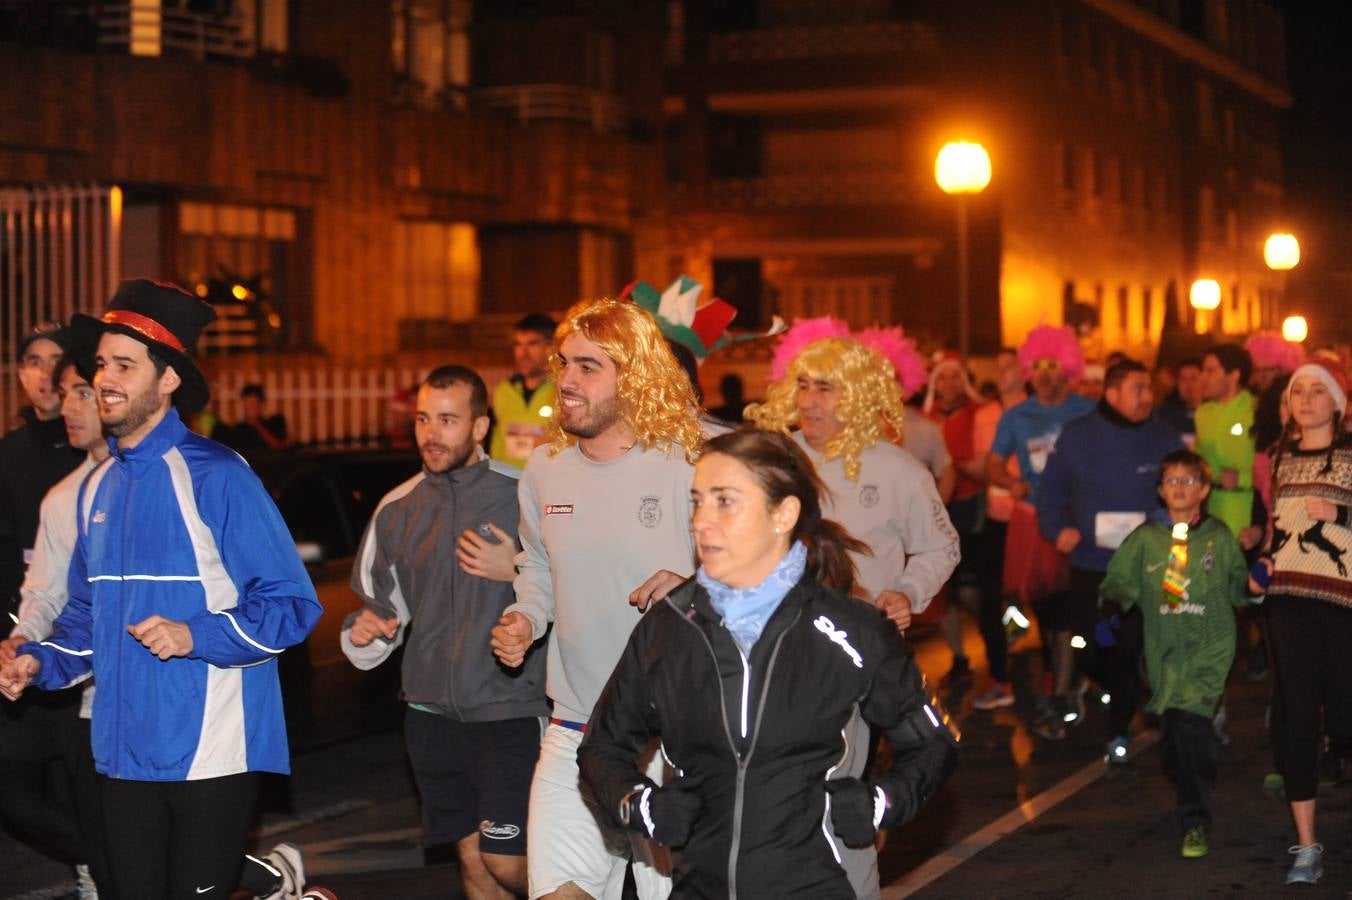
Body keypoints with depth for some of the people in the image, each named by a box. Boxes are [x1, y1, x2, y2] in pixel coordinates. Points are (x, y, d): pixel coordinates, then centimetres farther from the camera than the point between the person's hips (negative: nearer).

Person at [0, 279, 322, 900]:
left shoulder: (214, 475, -10)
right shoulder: (98, 487, 12)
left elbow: (292, 606, -11)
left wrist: (195, 635, -22)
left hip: (209, 756, -7)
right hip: (124, 754, 7)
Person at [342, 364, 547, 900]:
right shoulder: (397, 509, 8)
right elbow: (384, 606, 17)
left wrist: (518, 573, -22)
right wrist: (365, 635, -4)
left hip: (510, 710, -5)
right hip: (432, 714, 5)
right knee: (472, 857, 11)